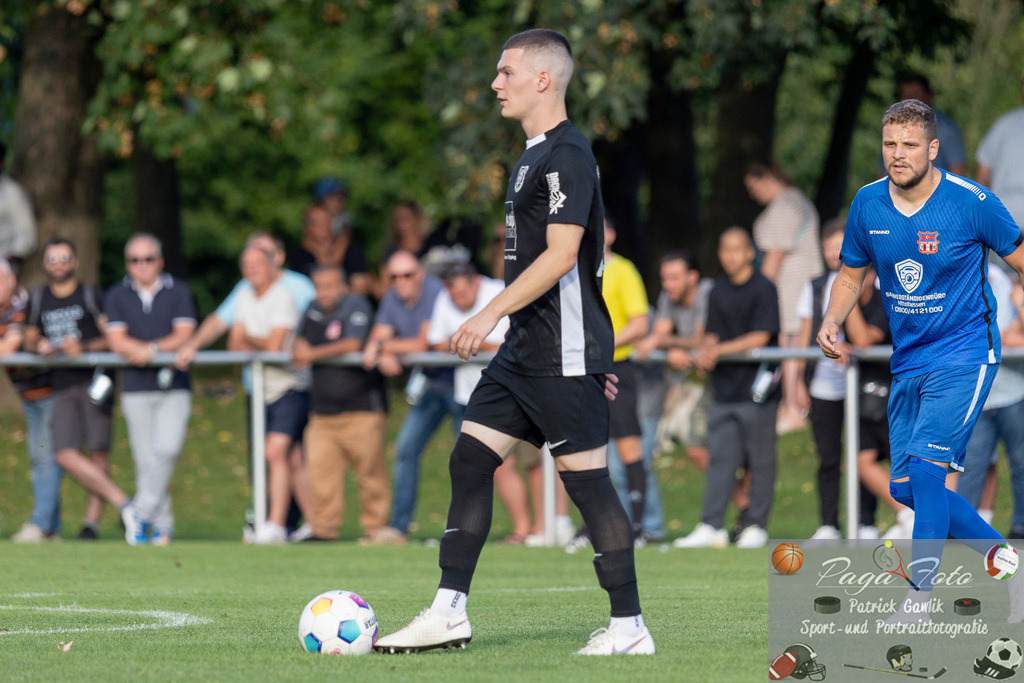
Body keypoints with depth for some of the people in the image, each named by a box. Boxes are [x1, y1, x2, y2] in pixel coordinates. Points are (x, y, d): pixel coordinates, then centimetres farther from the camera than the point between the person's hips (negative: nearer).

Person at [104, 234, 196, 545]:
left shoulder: (178, 291, 7)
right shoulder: (116, 296, 9)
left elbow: (183, 336, -2)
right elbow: (117, 341, -2)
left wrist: (150, 350, -16)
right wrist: (164, 347, -13)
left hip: (173, 386, -1)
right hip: (135, 389, 1)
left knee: (167, 449, -18)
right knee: (145, 459, -2)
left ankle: (142, 515, -12)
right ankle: (161, 525, 5)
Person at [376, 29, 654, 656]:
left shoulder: (567, 155, -14)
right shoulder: (537, 155, 18)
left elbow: (562, 255, -22)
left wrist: (490, 315, -23)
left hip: (565, 356, -10)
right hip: (525, 350, 10)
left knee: (586, 478, -6)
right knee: (470, 462, 6)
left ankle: (629, 628, 0)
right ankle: (449, 614, 9)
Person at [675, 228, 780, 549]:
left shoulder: (763, 289, -5)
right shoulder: (718, 291, 13)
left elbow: (760, 337, -12)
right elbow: (712, 335, 12)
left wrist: (719, 350, -15)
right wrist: (706, 351, -11)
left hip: (757, 387, -5)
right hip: (724, 388, 5)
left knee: (759, 460, 1)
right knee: (720, 459, 1)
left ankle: (755, 525, 7)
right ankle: (711, 527, -2)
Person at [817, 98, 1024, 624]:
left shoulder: (971, 203, -14)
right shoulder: (868, 204, 0)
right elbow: (852, 274, 14)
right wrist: (832, 322, -4)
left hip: (963, 353, -6)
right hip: (908, 360, 6)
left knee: (926, 464, -22)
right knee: (905, 487, 6)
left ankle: (919, 596, -16)